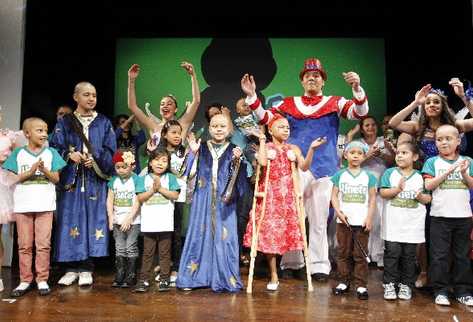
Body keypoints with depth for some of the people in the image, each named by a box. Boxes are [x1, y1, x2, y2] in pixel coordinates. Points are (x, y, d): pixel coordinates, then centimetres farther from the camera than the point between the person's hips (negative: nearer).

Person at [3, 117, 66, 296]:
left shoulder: (51, 153, 5)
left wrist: (44, 170, -15)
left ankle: (42, 279, 10)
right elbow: (14, 179, 1)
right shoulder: (19, 153, 4)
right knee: (24, 245, 7)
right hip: (23, 205, 1)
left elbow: (56, 179, 3)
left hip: (45, 205, 0)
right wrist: (31, 171, -14)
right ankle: (25, 280, 16)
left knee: (43, 244, 1)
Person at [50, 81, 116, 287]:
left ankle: (86, 269, 7)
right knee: (71, 221, 0)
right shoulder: (64, 122, 9)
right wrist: (69, 155, -17)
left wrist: (95, 159, -13)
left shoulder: (104, 123, 10)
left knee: (93, 220, -2)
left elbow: (110, 151, 4)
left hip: (95, 181, 0)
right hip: (71, 179, 0)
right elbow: (55, 148, 2)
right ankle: (71, 268, 11)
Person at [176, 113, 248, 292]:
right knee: (200, 233, 3)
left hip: (224, 200, 0)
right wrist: (194, 153, -9)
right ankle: (193, 275, 14)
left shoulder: (233, 150, 6)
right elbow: (192, 173, 2)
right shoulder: (202, 148, 7)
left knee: (223, 235, 0)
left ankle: (224, 277, 11)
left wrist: (236, 160, -16)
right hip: (203, 198, 1)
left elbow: (237, 177, 0)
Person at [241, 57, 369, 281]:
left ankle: (319, 264, 16)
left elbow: (360, 112, -7)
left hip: (323, 168, -1)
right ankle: (291, 262, 22)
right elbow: (265, 118, 7)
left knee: (319, 217, 5)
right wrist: (251, 96, -3)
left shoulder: (335, 103, 6)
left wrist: (357, 88, -24)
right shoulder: (289, 104, 11)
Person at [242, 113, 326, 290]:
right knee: (269, 231, -4)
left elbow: (304, 167, -4)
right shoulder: (265, 147, 3)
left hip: (288, 195, 2)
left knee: (288, 229, -2)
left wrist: (312, 149, -14)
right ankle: (273, 276, 6)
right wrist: (262, 141, -9)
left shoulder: (293, 149, 11)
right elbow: (262, 162, -19)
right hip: (269, 194, -2)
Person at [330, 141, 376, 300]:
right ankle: (343, 281, 19)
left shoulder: (369, 177, 5)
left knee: (360, 255, 3)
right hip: (343, 221, 1)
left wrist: (369, 218, -5)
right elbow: (334, 195, 2)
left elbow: (372, 198, 4)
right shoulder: (340, 175, 4)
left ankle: (361, 285, 9)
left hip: (362, 222, 0)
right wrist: (338, 212, -12)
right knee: (343, 253, 8)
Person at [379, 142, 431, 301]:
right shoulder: (390, 173, 3)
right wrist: (397, 189, -19)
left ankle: (406, 285, 20)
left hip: (413, 224, 2)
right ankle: (389, 284, 8)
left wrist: (421, 196, -15)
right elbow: (382, 193, -5)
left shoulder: (420, 176, 6)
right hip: (393, 223, -1)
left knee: (409, 255, 9)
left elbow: (428, 198, 6)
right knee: (392, 254, -1)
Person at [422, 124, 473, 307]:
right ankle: (440, 290, 11)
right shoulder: (432, 162, 1)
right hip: (440, 216, -2)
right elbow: (428, 185, -10)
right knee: (440, 255, 1)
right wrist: (449, 171, -16)